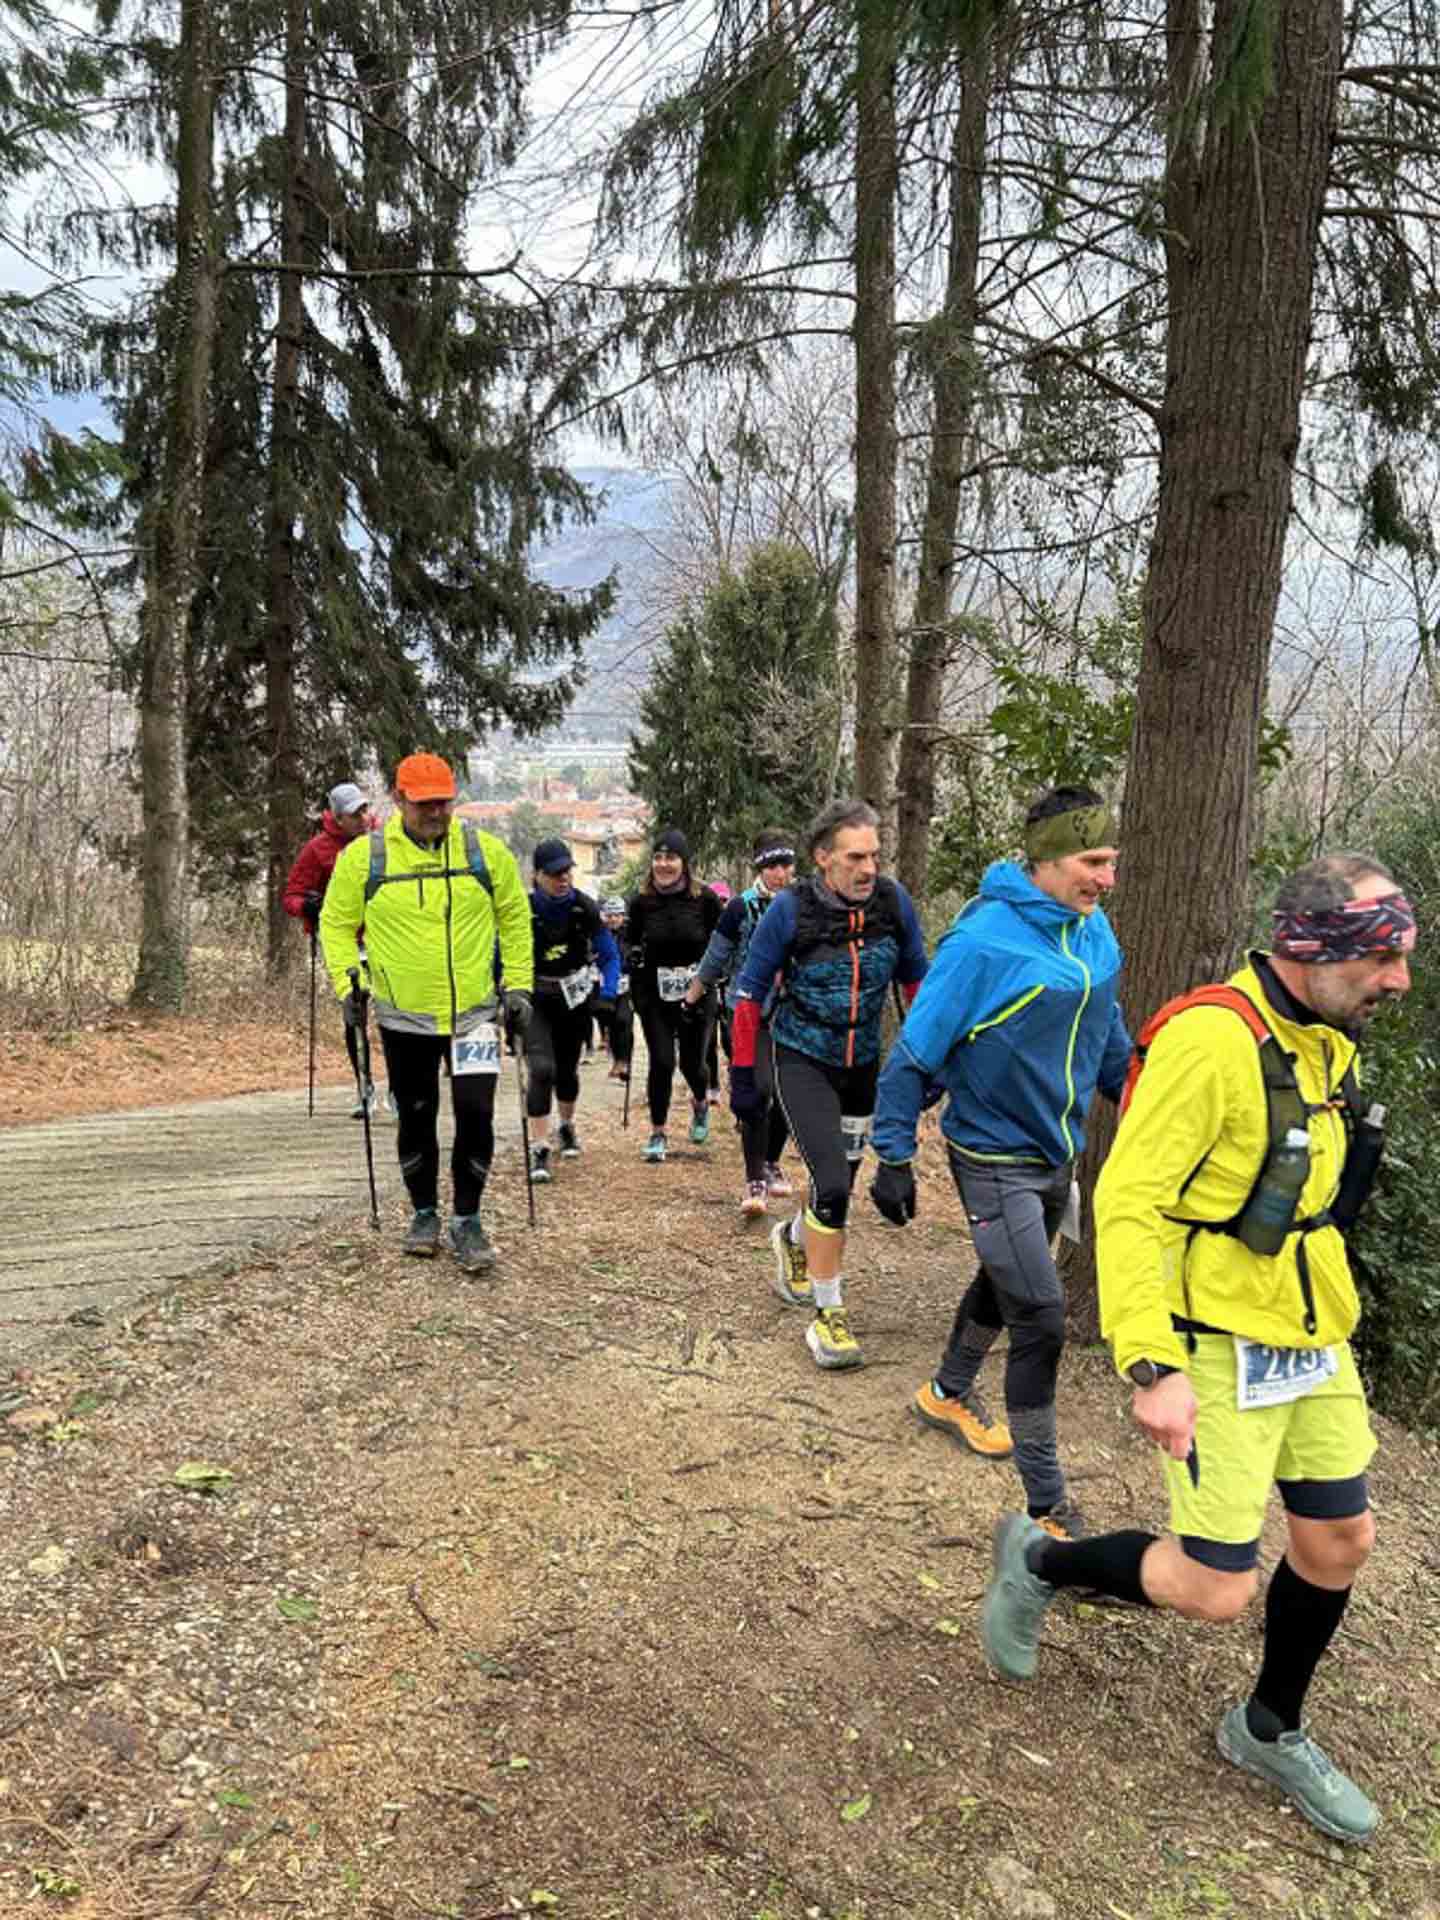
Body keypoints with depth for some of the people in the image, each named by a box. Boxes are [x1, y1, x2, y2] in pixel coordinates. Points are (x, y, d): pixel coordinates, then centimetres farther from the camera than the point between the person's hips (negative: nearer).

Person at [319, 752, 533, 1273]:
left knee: (475, 1114, -7)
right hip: (403, 1017, 1)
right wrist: (347, 984, -6)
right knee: (416, 1118, 12)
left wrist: (519, 985, 2)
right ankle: (424, 1214, 30)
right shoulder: (363, 856, -5)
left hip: (473, 1013, 0)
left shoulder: (486, 851, -3)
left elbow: (515, 920, 7)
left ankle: (467, 1221, 10)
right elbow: (336, 924, 5)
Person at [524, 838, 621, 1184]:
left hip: (575, 997, 2)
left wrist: (607, 995, -19)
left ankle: (567, 1126, 45)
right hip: (535, 1000, -2)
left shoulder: (585, 908, -13)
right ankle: (538, 1151, -12)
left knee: (567, 1068, 17)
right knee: (542, 1070, -18)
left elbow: (610, 955, -6)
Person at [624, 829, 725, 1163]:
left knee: (692, 1062, 6)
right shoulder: (641, 901, -4)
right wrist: (632, 954, -8)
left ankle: (701, 1104, 42)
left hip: (697, 995, 0)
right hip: (655, 995, 1)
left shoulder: (705, 898, -8)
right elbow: (630, 939, 11)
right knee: (661, 1062, -5)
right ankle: (657, 1133, 12)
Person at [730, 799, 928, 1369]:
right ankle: (828, 1315, 1)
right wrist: (742, 1075, -7)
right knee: (832, 1185, -16)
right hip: (802, 1062, -4)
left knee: (840, 1182, 16)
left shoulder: (893, 901, -10)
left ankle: (793, 1239, 49)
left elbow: (916, 979, 6)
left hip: (863, 1064, 4)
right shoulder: (790, 909, -18)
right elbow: (750, 992, -8)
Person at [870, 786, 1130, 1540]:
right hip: (994, 1158, -8)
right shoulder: (983, 942, -24)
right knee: (1040, 1316, -9)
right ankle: (1048, 1511, 4)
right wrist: (894, 1157, -16)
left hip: (1058, 1153, 8)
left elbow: (1107, 1032, 14)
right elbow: (916, 1051, -18)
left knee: (1005, 1281, 24)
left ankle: (949, 1393, 51)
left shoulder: (1094, 930, -2)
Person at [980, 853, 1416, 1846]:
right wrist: (1153, 1366, -28)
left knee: (1340, 1540, 16)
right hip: (1220, 1352, -8)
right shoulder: (1212, 1038, -24)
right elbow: (1129, 1204, -24)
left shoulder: (1328, 1041, 5)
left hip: (1313, 1341, 9)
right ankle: (1038, 1560, 23)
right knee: (1216, 1589, -4)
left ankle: (1271, 1731, 40)